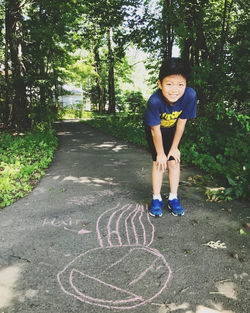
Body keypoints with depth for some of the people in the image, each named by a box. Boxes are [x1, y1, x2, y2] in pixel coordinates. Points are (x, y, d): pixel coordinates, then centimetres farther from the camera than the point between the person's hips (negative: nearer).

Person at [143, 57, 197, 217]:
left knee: (174, 161, -2)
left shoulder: (190, 95, -33)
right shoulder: (154, 101, -39)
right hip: (154, 129, -2)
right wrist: (160, 153, -15)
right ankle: (156, 199, 7)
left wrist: (174, 147, -10)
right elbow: (155, 130, -26)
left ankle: (173, 198, 12)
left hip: (172, 130, 2)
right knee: (158, 162, -6)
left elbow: (181, 123, -19)